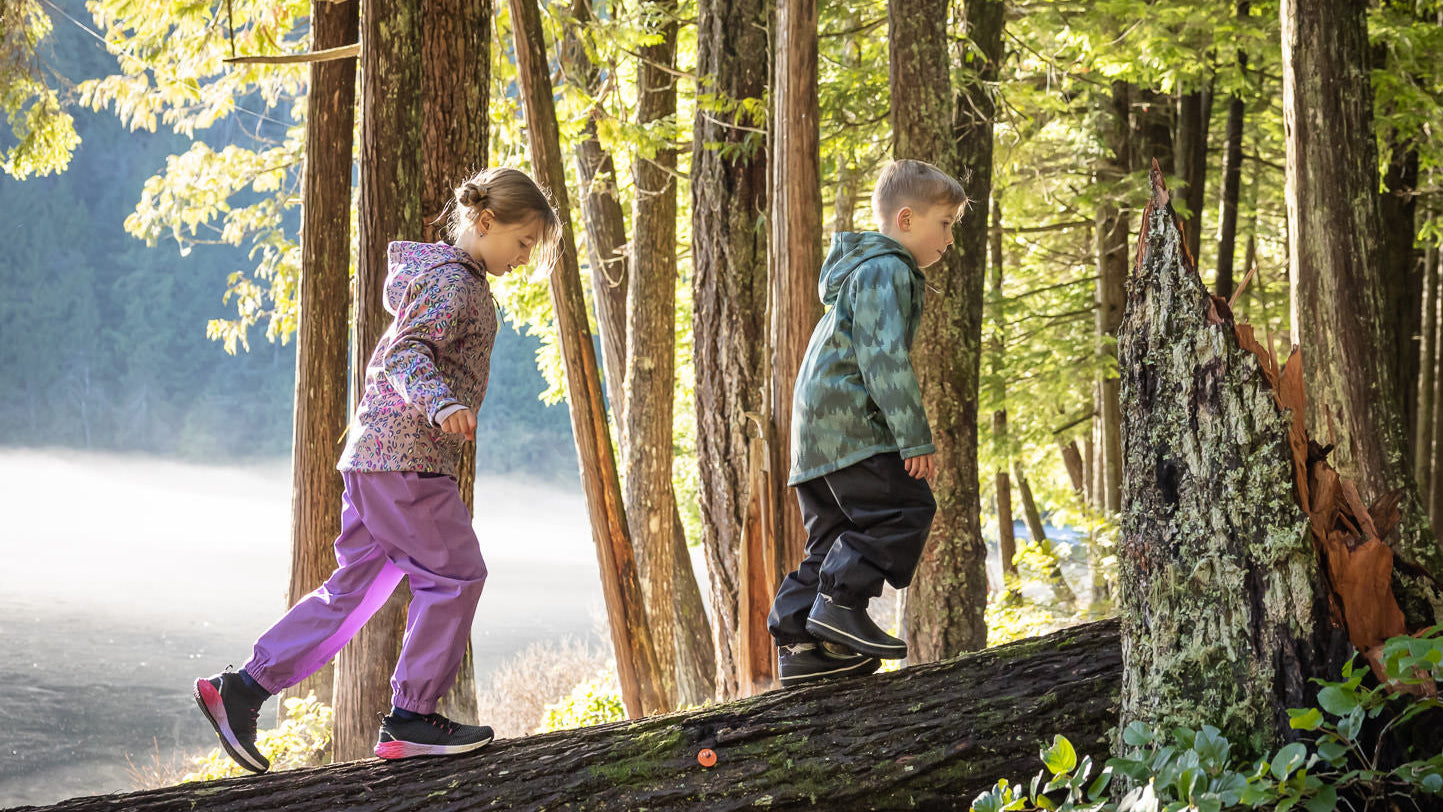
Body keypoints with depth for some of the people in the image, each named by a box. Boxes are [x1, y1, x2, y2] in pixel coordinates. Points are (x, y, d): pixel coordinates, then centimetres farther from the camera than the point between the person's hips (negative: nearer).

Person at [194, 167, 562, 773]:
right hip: (407, 456, -10)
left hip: (371, 452, 10)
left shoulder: (439, 274, 20)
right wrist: (441, 403, -40)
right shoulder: (455, 282, -11)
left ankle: (244, 688, 8)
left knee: (353, 588, 10)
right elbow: (406, 353, -24)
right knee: (455, 575, -3)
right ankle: (411, 718, 2)